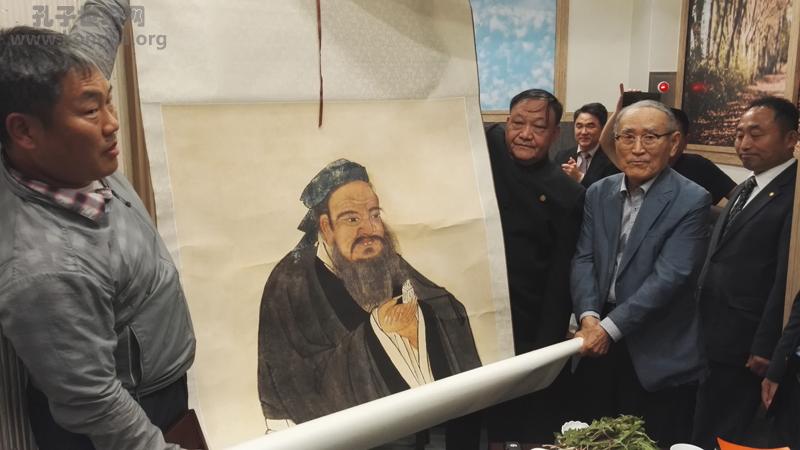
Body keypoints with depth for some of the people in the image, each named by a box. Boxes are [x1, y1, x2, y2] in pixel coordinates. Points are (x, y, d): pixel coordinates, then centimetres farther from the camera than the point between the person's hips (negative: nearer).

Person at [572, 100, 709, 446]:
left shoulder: (691, 201, -11)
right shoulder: (598, 193, 6)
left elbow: (668, 276, -19)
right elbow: (584, 259, 0)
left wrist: (610, 327, -22)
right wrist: (589, 316, -16)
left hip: (659, 355, -4)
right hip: (600, 343, 5)